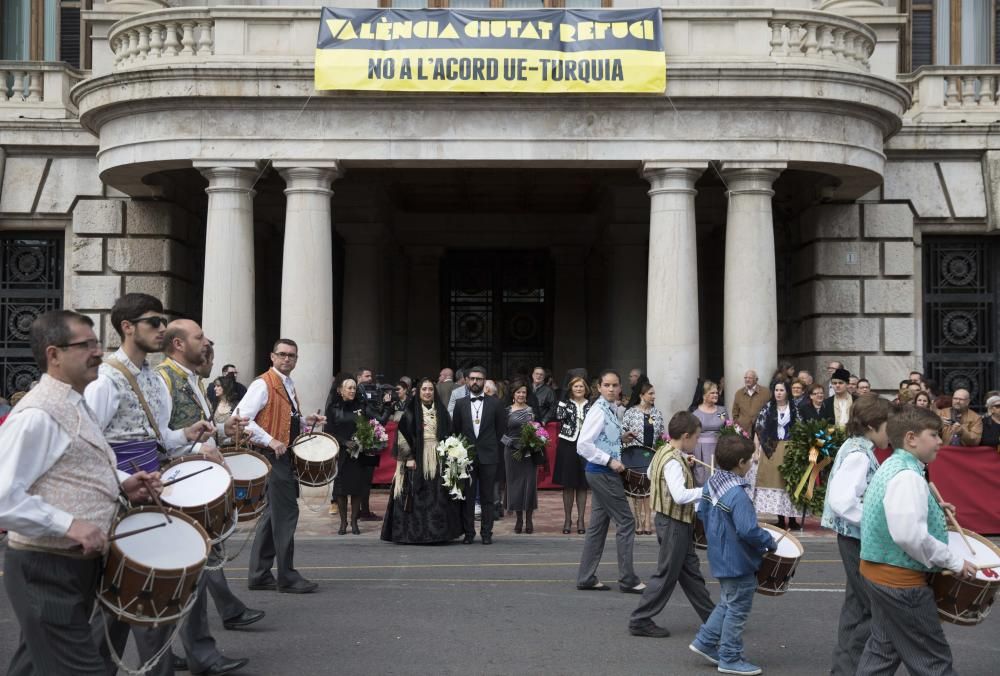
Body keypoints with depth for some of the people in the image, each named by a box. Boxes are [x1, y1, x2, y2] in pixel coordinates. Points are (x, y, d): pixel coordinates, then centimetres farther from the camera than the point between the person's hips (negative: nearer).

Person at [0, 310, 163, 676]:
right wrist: (70, 524, -28)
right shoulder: (37, 415, -20)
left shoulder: (76, 405, 13)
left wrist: (121, 483, 10)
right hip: (45, 570, -10)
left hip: (78, 564, 10)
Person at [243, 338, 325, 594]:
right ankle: (287, 577, 0)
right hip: (272, 456, -10)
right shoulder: (263, 384, -12)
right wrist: (270, 441, -24)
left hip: (285, 456, 10)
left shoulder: (288, 385, 16)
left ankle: (259, 575, 19)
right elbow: (242, 417, -20)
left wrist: (306, 421, 11)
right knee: (286, 513, -7)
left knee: (273, 514, 12)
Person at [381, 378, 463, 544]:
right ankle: (412, 532, 2)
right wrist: (409, 458, -11)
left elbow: (448, 435, 14)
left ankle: (438, 532, 8)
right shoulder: (411, 411, 2)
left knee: (438, 498, 1)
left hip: (437, 460, 3)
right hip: (416, 461, -3)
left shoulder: (441, 411, 12)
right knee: (417, 498, -4)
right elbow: (403, 436, -3)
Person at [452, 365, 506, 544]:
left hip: (488, 456, -1)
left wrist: (493, 446, 7)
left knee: (487, 497, 2)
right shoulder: (460, 404, 7)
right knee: (467, 497, 2)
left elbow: (501, 427, 9)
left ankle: (486, 533, 8)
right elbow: (455, 429, 12)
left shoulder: (495, 403, 4)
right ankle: (469, 533, 9)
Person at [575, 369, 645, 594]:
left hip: (605, 473, 9)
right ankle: (628, 580, 3)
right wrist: (610, 461, -20)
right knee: (626, 521, -4)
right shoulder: (598, 411, -16)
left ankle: (586, 578, 18)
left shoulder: (612, 410, 10)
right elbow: (583, 445, -22)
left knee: (599, 524, 12)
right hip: (602, 473, -9)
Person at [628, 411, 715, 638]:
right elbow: (680, 495, -33)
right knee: (666, 574, -1)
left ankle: (711, 616, 27)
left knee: (691, 572, 17)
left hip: (677, 521, 10)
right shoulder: (673, 462, -23)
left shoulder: (664, 452, 6)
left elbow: (651, 473, 22)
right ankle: (640, 620, 7)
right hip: (674, 523, -10)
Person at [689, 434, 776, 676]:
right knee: (737, 610, 6)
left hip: (720, 558, 9)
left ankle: (705, 642, 29)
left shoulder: (711, 484, -1)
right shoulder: (737, 495, -29)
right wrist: (770, 543, -17)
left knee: (727, 604, 25)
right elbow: (748, 530, -33)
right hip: (739, 563, -9)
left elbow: (702, 513, 12)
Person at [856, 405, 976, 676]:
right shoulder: (907, 476, -23)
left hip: (880, 572, 10)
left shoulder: (891, 467, 10)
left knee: (883, 651, 18)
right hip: (901, 580, -10)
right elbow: (910, 536, -32)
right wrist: (954, 562, -21)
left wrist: (934, 511, 14)